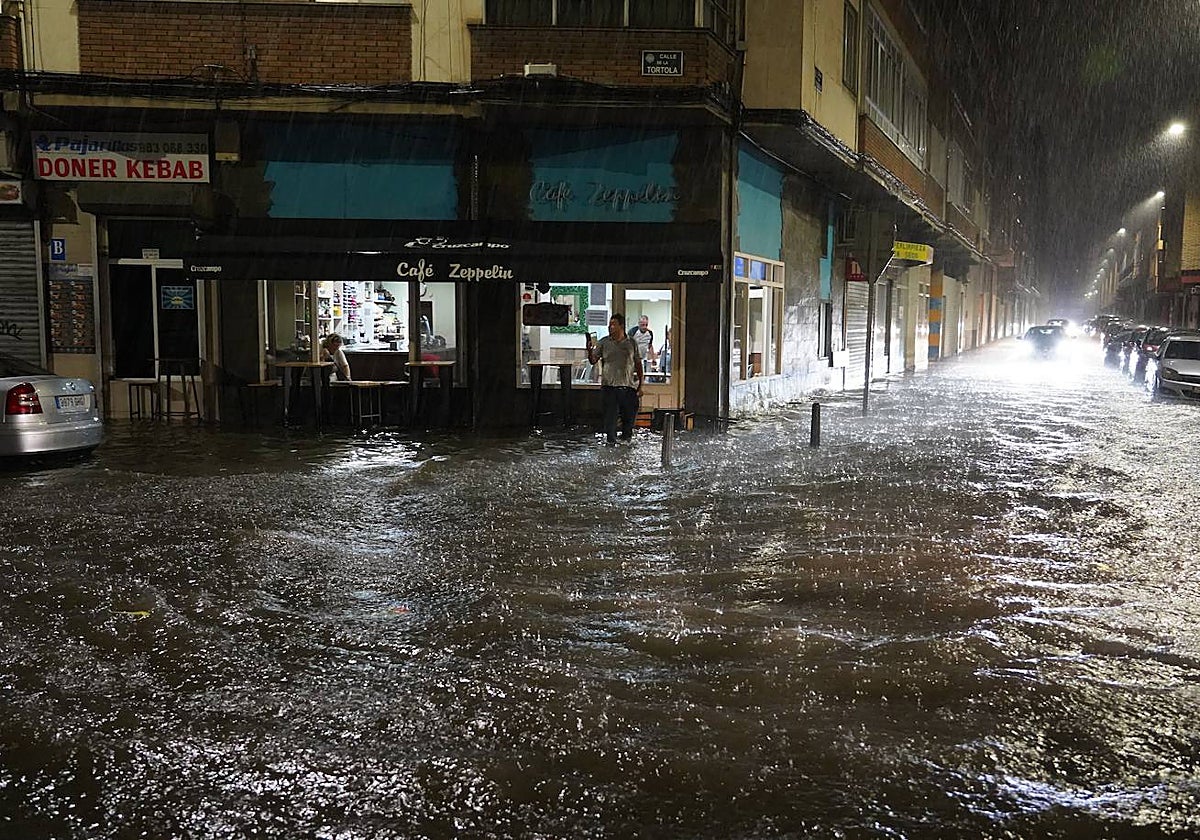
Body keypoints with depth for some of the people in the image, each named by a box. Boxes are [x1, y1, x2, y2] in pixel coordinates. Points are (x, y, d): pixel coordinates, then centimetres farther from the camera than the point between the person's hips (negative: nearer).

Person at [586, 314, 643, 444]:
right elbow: (593, 360, 3)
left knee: (629, 416, 7)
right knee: (610, 416, -1)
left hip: (629, 386, 1)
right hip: (609, 386, -1)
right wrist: (589, 351, -18)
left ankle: (626, 440, 26)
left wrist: (640, 386, 7)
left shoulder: (632, 343, 6)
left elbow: (638, 365, 10)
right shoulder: (604, 342, 4)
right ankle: (610, 441, 8)